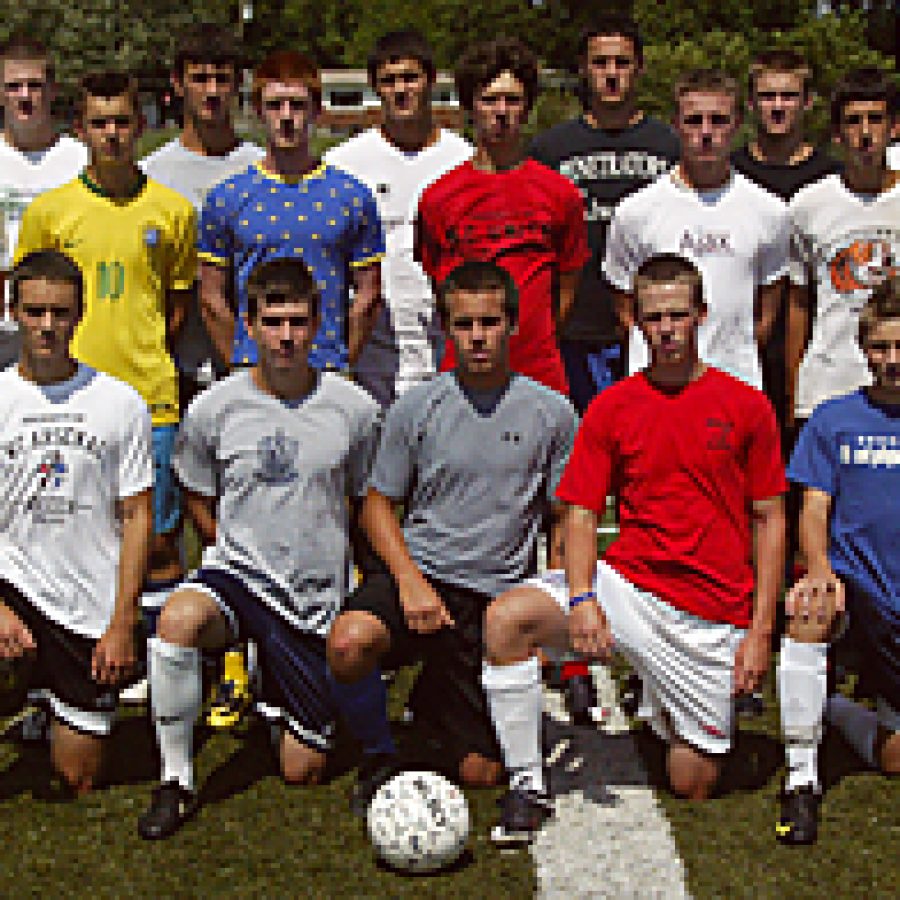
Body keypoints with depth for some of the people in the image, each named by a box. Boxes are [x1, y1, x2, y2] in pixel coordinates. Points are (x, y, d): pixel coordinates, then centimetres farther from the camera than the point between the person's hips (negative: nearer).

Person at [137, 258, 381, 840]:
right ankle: (176, 783, -21)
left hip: (317, 597, 1)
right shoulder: (213, 409, -4)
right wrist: (235, 554, 5)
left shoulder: (355, 409, -4)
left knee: (302, 771, 3)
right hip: (236, 572, 0)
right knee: (179, 618, -38)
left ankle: (282, 701, 39)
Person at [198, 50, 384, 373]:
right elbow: (212, 298, 8)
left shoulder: (351, 195, 6)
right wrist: (241, 364, 3)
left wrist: (341, 363, 2)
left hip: (329, 371, 0)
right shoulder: (226, 197, 6)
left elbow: (368, 295, 8)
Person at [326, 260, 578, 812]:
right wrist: (410, 581, -10)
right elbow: (379, 505, 7)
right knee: (349, 644, -35)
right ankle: (379, 757, -4)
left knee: (481, 773, -1)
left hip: (499, 598, 1)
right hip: (422, 573, 0)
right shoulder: (416, 408, 2)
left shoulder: (553, 414, 2)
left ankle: (433, 702, 33)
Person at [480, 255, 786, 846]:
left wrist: (760, 632, -2)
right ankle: (528, 786, -12)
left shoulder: (747, 407, 1)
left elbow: (769, 521, 4)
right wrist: (581, 597, -18)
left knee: (693, 786, 3)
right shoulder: (612, 407, 4)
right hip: (626, 583, 1)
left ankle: (667, 712, 38)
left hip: (713, 616, 0)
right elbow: (582, 510, 1)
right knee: (507, 618, -27)